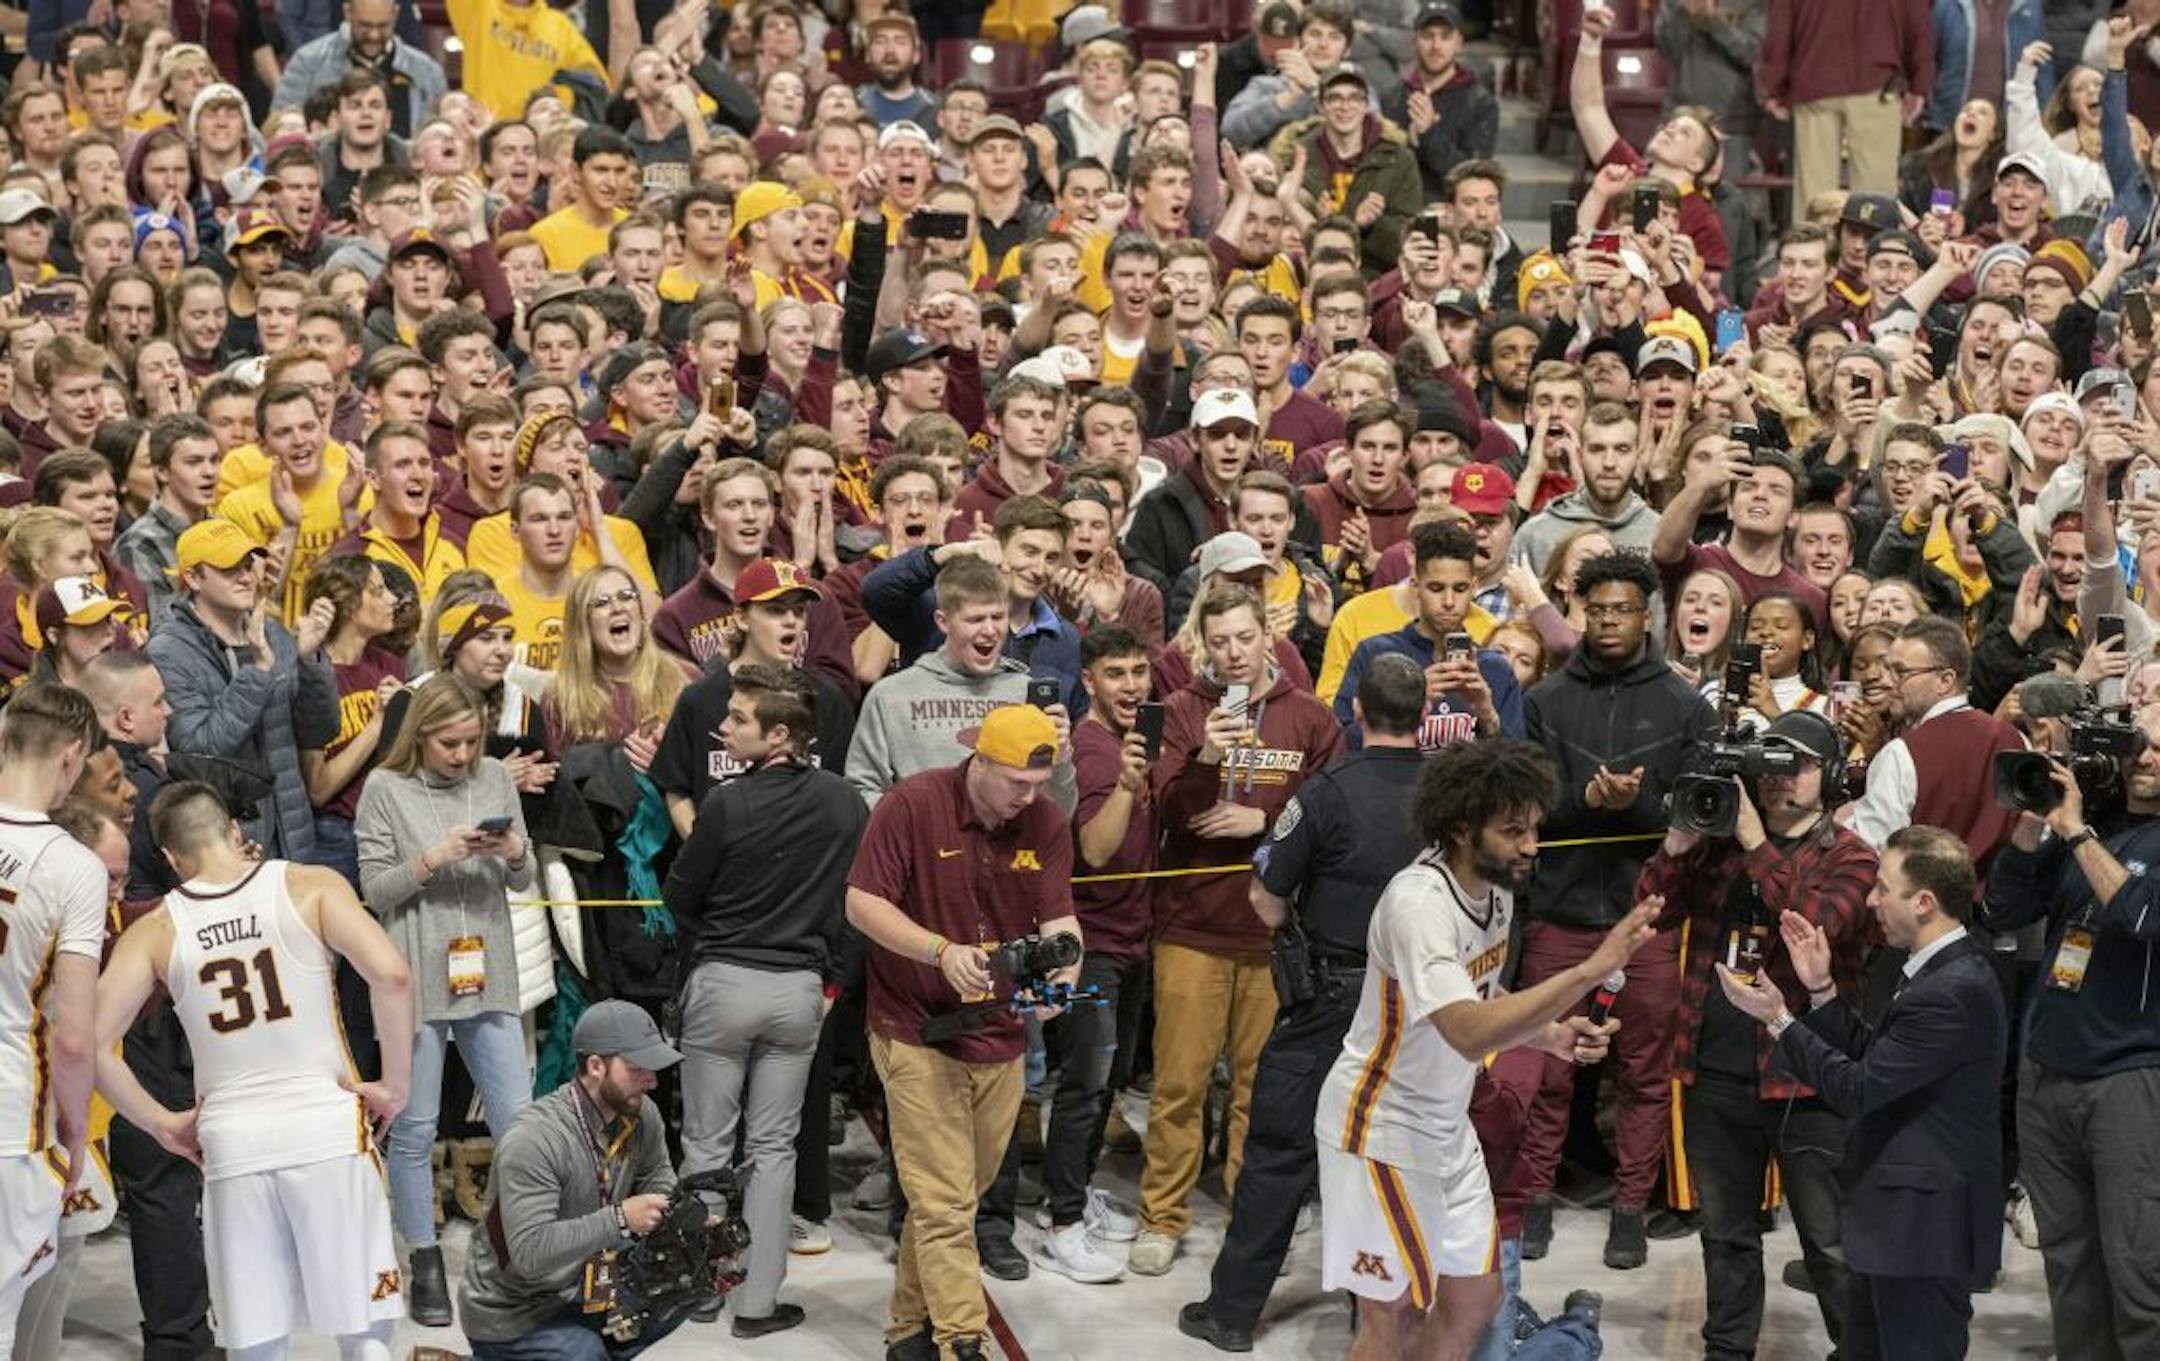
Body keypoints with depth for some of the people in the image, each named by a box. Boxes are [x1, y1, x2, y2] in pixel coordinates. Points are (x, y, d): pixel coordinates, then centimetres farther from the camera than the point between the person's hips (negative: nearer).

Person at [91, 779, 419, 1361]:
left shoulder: (155, 931, 5)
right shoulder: (311, 886, 0)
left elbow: (90, 1041, -1)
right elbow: (391, 975, -13)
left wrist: (160, 1122, 10)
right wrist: (393, 1085, -2)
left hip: (230, 1140, 2)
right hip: (327, 1128, -1)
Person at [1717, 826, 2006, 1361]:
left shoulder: (1954, 992, -24)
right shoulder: (1939, 971, 9)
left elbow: (1859, 1087, -22)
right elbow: (1874, 1055, 12)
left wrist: (1778, 1018, -13)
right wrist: (1821, 990, 6)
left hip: (1925, 1227, -10)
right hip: (1896, 1218, 10)